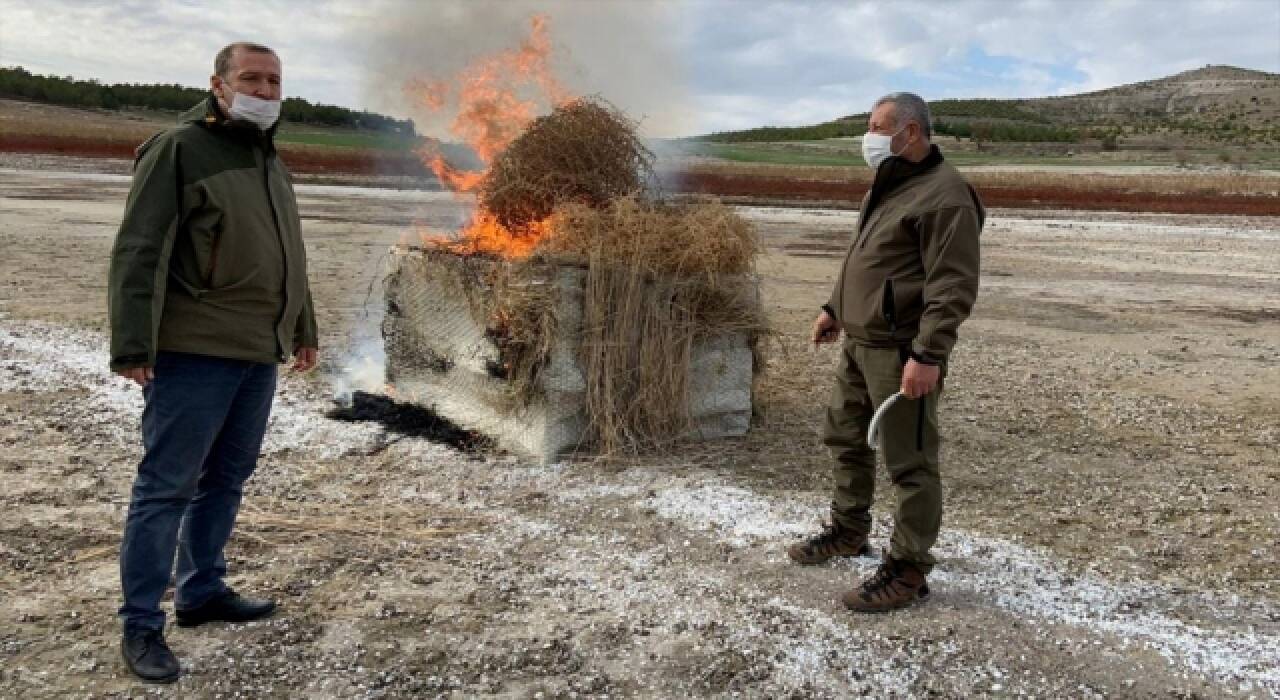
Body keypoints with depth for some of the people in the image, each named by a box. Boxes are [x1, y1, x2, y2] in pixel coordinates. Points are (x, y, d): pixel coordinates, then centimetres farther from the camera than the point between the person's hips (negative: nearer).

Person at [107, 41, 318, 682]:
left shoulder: (270, 161, 18)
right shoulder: (178, 149, -7)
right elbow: (139, 253, -13)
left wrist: (302, 329, 27)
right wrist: (132, 344, -18)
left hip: (257, 353, 8)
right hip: (193, 353, -8)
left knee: (226, 480, 14)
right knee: (167, 486, -2)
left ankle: (201, 591, 28)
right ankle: (140, 625, 6)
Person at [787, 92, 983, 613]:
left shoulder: (943, 195, -17)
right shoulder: (888, 185, 15)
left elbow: (953, 287, -22)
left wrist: (928, 356, -27)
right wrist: (835, 308, 26)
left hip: (901, 350, -10)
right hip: (859, 341, 10)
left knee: (910, 462, -1)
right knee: (845, 438, 21)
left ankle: (908, 570, 10)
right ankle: (848, 531, 38)